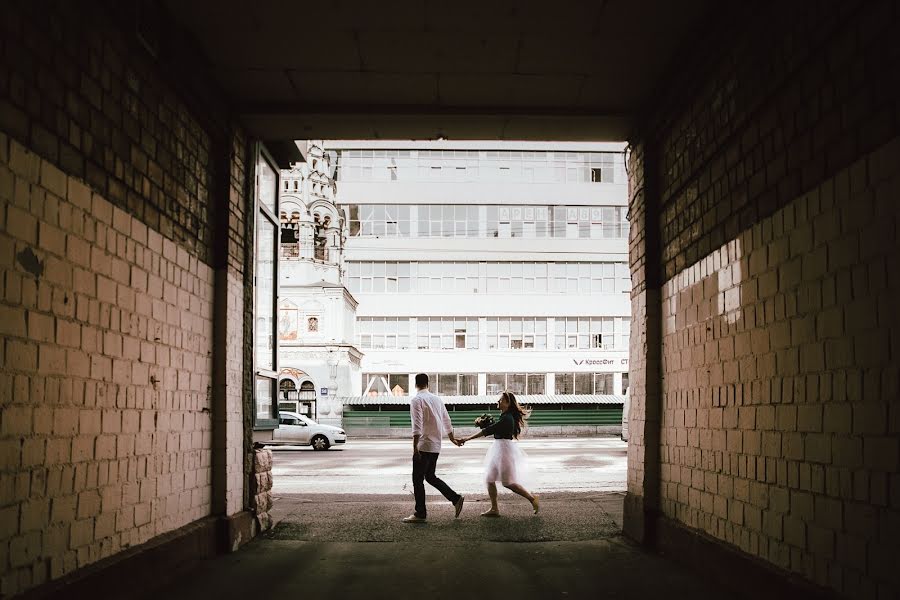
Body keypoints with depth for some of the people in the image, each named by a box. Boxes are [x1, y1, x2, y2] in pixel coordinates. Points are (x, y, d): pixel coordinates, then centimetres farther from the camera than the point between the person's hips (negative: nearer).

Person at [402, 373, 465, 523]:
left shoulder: (416, 400, -11)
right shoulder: (436, 399, 11)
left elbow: (417, 426, -20)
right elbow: (446, 421, 20)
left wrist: (415, 447, -22)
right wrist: (452, 438, 35)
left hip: (423, 445, -7)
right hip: (436, 445, 7)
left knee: (418, 479, 1)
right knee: (430, 476, 19)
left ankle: (420, 514, 4)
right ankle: (456, 498, 12)